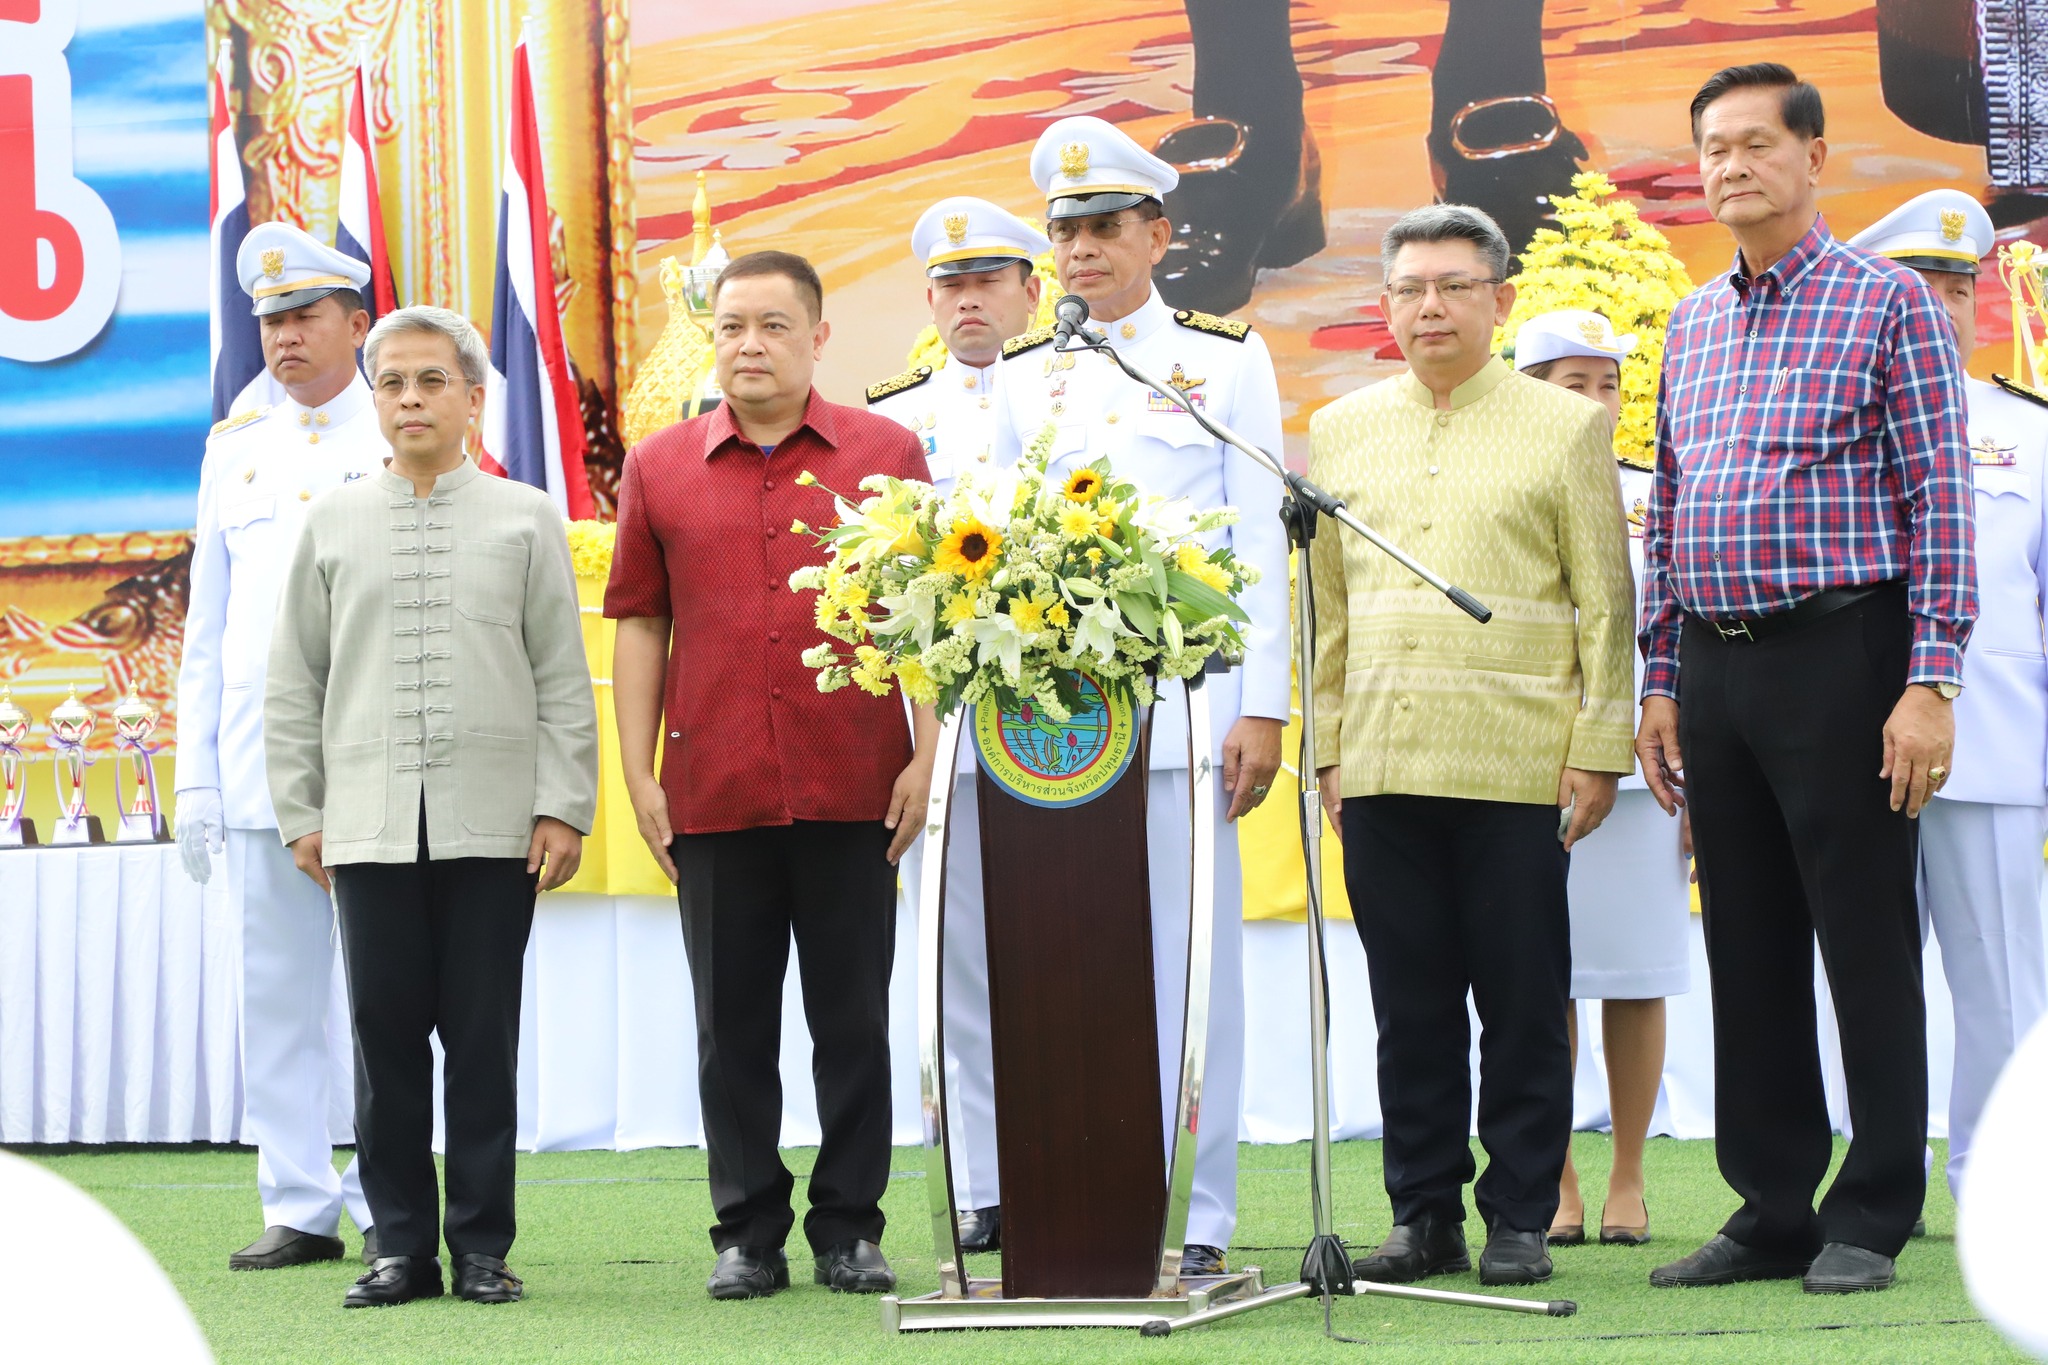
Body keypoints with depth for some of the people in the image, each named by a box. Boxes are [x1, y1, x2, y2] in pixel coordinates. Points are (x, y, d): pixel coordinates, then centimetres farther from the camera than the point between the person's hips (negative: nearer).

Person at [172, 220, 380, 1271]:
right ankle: (300, 1209, 9)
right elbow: (207, 623, 15)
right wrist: (196, 777, 9)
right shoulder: (235, 449, 15)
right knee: (275, 993, 4)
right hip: (258, 766, 4)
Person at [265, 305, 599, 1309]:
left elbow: (563, 676, 4)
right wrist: (300, 813, 7)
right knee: (386, 1035, 2)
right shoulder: (334, 525, 9)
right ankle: (401, 1245, 10)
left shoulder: (524, 519, 6)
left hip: (493, 824, -1)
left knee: (484, 1038, 2)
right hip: (370, 822, 1)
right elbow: (293, 681, 12)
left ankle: (482, 1245, 9)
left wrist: (563, 808, -3)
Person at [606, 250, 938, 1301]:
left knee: (854, 1019, 5)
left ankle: (849, 1226, 13)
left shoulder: (887, 455, 4)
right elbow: (640, 624, 8)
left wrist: (926, 758, -3)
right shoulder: (659, 467, 7)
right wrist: (639, 775, 3)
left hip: (854, 791, -1)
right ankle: (748, 1233, 13)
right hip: (713, 797, 1)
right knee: (732, 1025, 6)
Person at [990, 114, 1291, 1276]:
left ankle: (1198, 1215, 3)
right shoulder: (1024, 376, 13)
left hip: (1185, 706, -2)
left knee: (1191, 952, -2)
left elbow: (1261, 547, 3)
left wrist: (1264, 709, -4)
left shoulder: (1228, 359, 6)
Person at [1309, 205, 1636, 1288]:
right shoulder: (1340, 432, 14)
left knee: (1523, 1001, 0)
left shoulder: (1567, 427, 5)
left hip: (1518, 762, -3)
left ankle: (1520, 1218, 8)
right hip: (1381, 763, 3)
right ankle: (1424, 1216, 12)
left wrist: (1599, 747, -2)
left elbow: (1605, 600, 3)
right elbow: (1324, 605, 16)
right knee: (1409, 1002, 5)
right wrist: (1326, 746, 10)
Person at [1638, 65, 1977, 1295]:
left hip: (1838, 653, -6)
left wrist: (1931, 683, -15)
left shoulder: (1888, 302, -3)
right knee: (1749, 948, 9)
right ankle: (1774, 1210, 16)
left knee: (1865, 939, -2)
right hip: (1717, 668, 6)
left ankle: (1872, 1218, 5)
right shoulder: (1692, 327, 15)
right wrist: (1662, 682, 13)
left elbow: (1939, 501, -8)